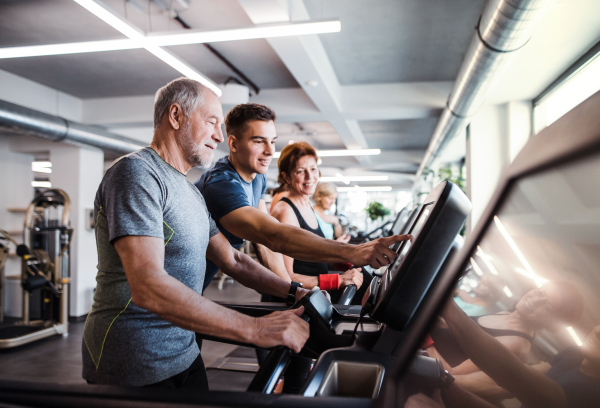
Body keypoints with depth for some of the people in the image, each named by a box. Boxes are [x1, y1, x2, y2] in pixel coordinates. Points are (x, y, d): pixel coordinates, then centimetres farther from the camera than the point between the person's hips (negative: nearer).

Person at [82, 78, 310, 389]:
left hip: (183, 355, 8)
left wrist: (294, 291, 0)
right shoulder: (136, 173, -19)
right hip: (134, 371, -8)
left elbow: (232, 260, 13)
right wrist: (254, 329, -33)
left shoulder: (191, 193, 12)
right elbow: (148, 288, -31)